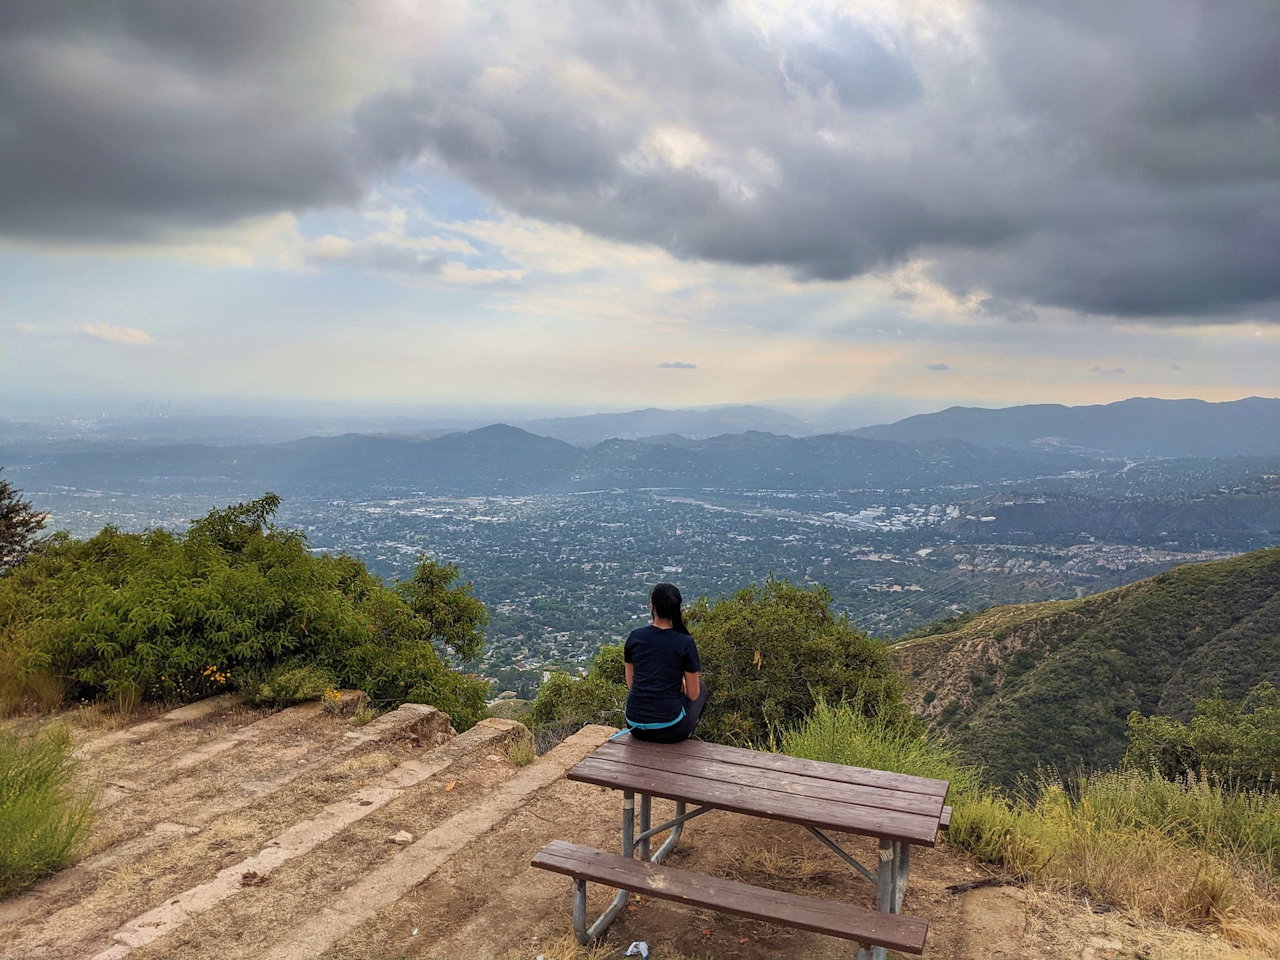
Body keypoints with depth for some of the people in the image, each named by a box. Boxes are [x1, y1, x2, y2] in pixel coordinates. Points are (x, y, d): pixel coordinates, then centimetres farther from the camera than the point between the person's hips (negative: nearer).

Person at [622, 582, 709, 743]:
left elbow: (630, 684, 9)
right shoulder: (685, 643, -11)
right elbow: (693, 694, -4)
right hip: (668, 729, -4)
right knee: (701, 689, 28)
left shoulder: (635, 637, -2)